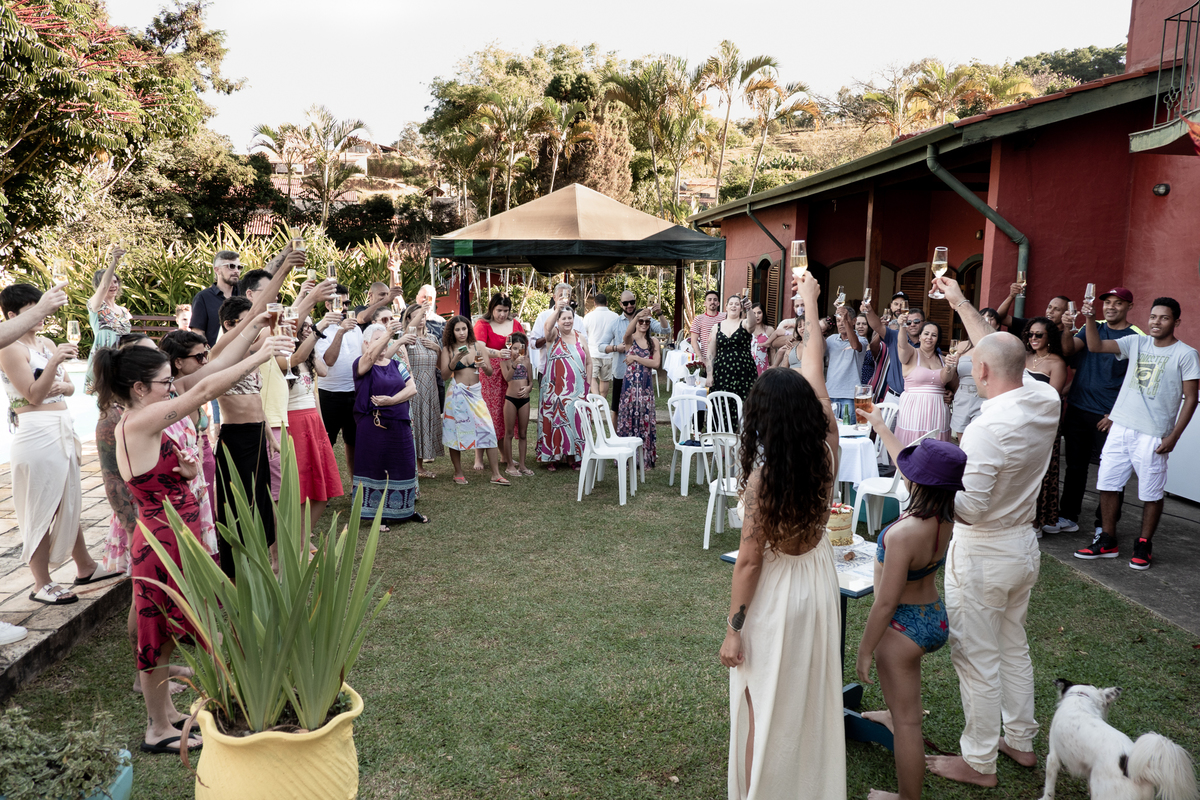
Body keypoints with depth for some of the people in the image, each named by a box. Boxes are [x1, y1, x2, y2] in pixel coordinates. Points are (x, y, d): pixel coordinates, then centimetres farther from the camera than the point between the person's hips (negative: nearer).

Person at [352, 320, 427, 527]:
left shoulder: (397, 364, 10)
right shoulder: (362, 365, -5)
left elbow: (412, 388, 2)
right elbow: (371, 355, -28)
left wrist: (392, 400, -15)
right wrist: (388, 334, -43)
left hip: (400, 424, 5)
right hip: (373, 426, -4)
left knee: (403, 465, 9)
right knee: (375, 466, 0)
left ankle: (407, 510, 23)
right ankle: (377, 514, 11)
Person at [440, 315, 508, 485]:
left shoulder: (478, 346, 6)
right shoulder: (448, 349, 2)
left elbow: (490, 372, 7)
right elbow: (444, 376, -4)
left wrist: (484, 365, -15)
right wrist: (455, 360, -17)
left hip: (476, 393, 2)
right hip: (457, 393, -2)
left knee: (488, 431, -5)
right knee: (456, 432, 2)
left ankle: (496, 474, 0)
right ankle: (458, 473, 17)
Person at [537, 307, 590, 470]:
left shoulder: (580, 338, 11)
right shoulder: (554, 335, 1)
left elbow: (588, 362, 13)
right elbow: (548, 325, -23)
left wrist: (588, 383, 5)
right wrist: (558, 308, -31)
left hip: (577, 389, 3)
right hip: (555, 388, -3)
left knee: (575, 421, 5)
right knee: (555, 420, -1)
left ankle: (572, 456, 15)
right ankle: (552, 458, 8)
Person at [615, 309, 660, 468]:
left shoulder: (653, 342, 10)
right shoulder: (630, 339, 1)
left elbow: (656, 363, -3)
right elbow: (627, 333, -26)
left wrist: (635, 358, -10)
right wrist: (637, 317, -43)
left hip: (646, 385, 3)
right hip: (630, 383, -2)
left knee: (645, 419, 4)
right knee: (628, 418, 0)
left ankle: (645, 458, 12)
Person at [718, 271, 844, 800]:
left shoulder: (764, 474, -25)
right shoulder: (825, 448, -13)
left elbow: (750, 559, -20)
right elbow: (814, 368, 0)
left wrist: (734, 630, -10)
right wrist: (811, 303, 14)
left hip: (775, 593, -6)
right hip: (818, 581, 6)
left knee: (765, 709, 11)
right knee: (811, 700, 23)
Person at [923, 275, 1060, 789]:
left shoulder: (988, 429, -29)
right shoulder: (1046, 401, -5)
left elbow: (970, 507, -27)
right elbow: (1002, 352, 11)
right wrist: (960, 304, 17)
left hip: (983, 554, -8)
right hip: (1026, 545, 8)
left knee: (978, 659, 6)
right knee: (1013, 646, 24)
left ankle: (979, 761, 21)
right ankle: (1021, 739, 40)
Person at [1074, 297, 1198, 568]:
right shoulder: (1137, 343, 9)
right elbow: (1096, 346, 3)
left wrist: (1173, 436, -11)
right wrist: (1090, 319, -13)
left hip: (1153, 435, -4)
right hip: (1121, 428, 4)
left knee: (1151, 493, 3)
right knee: (1107, 484, 6)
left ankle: (1143, 546, 18)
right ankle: (1107, 542, 18)